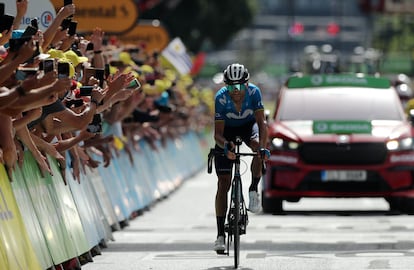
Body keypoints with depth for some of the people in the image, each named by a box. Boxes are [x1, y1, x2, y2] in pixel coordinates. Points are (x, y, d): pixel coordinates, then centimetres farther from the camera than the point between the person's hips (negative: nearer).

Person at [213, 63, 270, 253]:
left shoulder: (253, 92, -29)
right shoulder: (220, 98, -31)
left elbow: (261, 123, -33)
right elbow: (217, 133, -29)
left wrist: (263, 147, -50)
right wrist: (225, 145, -51)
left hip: (248, 125, 1)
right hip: (227, 130, -1)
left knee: (258, 147, -37)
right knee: (223, 183, -7)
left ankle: (253, 190, -13)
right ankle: (220, 235, -4)